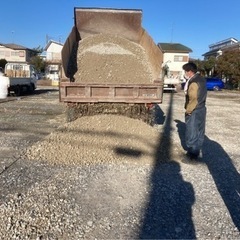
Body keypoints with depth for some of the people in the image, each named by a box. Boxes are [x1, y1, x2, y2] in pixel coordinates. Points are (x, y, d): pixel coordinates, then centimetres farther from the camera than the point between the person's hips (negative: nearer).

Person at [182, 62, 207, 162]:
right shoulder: (201, 79, 9)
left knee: (192, 133, -1)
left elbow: (193, 99, -23)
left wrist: (188, 110, -13)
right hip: (201, 109, 10)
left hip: (194, 112, -10)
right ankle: (196, 151, 27)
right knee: (199, 132, 16)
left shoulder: (193, 82, -21)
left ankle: (192, 154, 7)